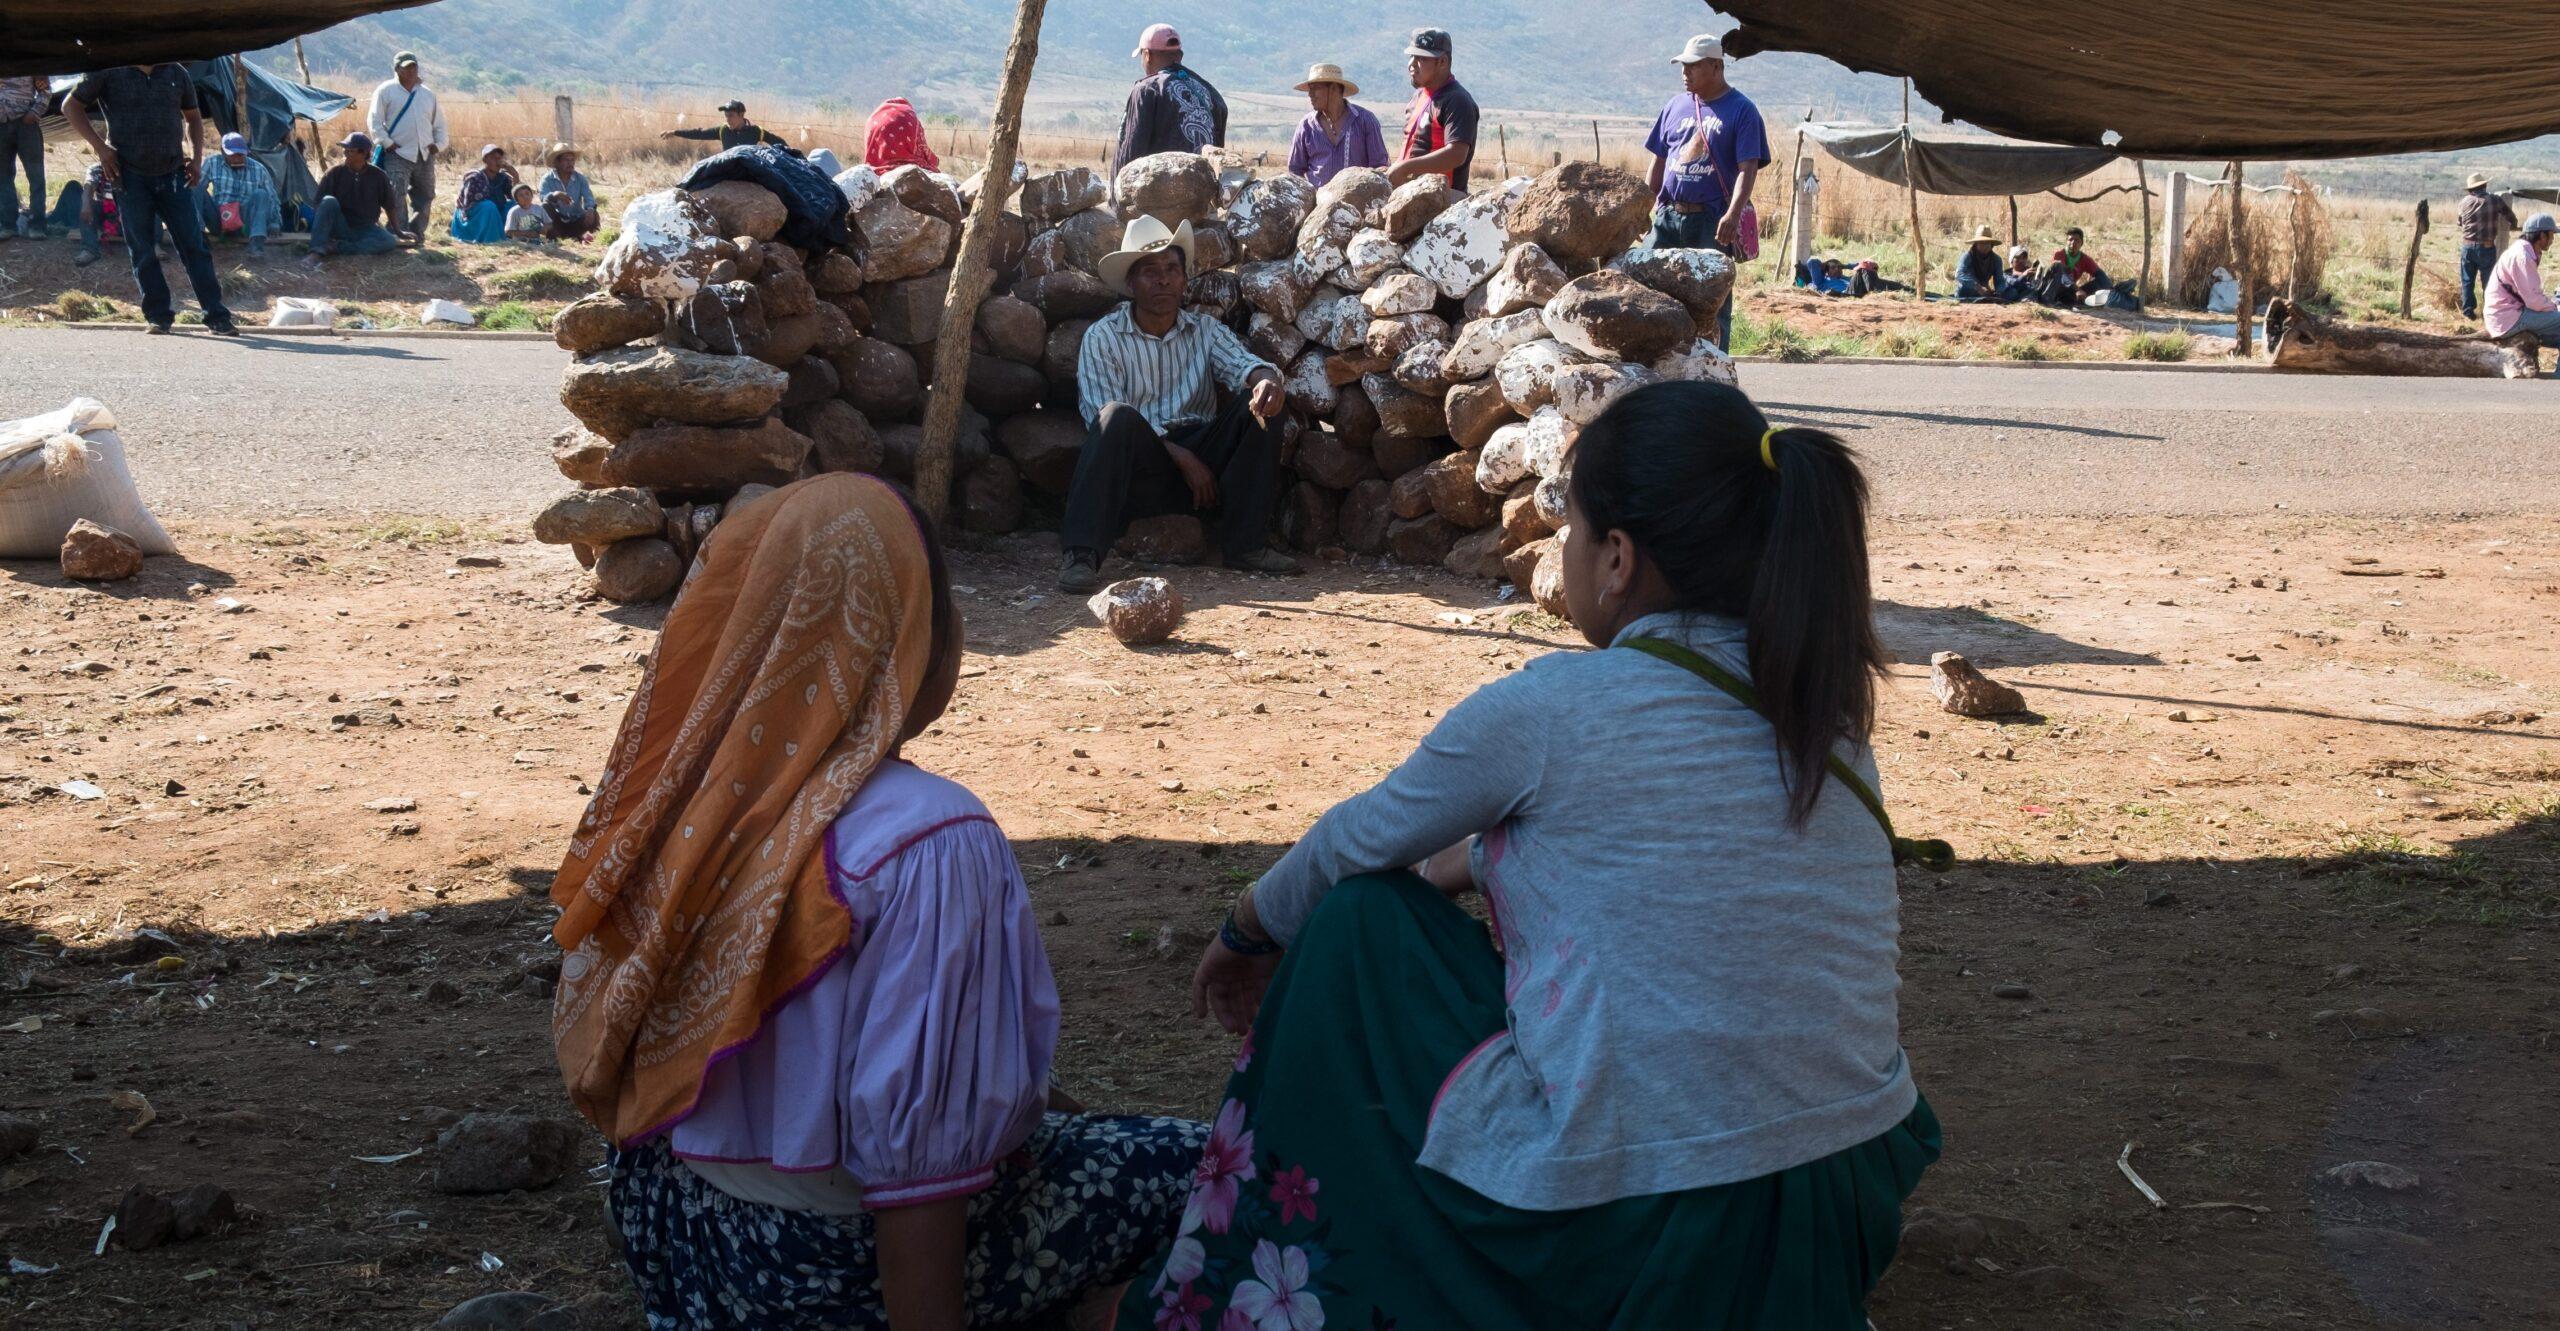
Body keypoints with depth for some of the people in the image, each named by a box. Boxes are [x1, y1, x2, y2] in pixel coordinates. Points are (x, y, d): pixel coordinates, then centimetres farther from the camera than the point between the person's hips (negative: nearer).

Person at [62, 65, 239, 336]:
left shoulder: (176, 73, 7)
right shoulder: (111, 72, -2)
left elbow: (192, 116, 21)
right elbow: (71, 106, 4)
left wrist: (197, 157, 8)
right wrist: (99, 146, -6)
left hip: (174, 174, 2)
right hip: (130, 177, -2)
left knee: (193, 246, -1)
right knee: (142, 252, 1)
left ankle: (217, 317, -1)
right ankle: (159, 316, 10)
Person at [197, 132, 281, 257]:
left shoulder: (258, 169, 3)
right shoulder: (213, 164, 2)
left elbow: (272, 197, 11)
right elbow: (196, 187, 1)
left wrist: (274, 224, 5)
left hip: (244, 225, 0)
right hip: (217, 222, 0)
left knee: (260, 195, -27)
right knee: (196, 190, -20)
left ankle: (257, 241, -42)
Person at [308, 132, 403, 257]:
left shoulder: (378, 176, -2)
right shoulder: (335, 173, -4)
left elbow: (389, 206, 8)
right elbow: (318, 205, -3)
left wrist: (396, 231, 13)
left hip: (365, 229, 0)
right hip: (340, 227, 0)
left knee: (390, 242, -30)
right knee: (329, 201, -30)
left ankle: (337, 247, -33)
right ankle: (317, 250, -40)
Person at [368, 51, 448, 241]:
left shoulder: (428, 94, 16)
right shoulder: (386, 91, 3)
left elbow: (439, 124, 21)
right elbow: (374, 121, -1)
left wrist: (439, 144, 4)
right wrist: (387, 143, -10)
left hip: (425, 156, 5)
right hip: (398, 154, -5)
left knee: (424, 196, 9)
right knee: (396, 195, -16)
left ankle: (416, 232, 20)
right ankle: (399, 234, -17)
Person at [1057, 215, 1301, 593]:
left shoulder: (1206, 330, 14)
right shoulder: (1103, 336, 1)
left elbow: (1241, 363, -7)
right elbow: (1103, 418, -11)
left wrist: (1265, 379, -34)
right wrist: (1180, 457, -18)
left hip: (1200, 458, 4)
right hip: (1141, 467, -4)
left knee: (1257, 403, -17)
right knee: (1119, 416, -34)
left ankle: (1248, 544, -19)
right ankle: (1080, 555, -42)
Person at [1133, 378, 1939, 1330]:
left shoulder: (1549, 710, -11)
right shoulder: (1821, 706, 5)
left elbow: (1356, 844, 7)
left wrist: (1248, 934, 27)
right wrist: (1472, 864, 35)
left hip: (1641, 1234, -6)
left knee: (1358, 924, 11)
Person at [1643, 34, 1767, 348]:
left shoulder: (1741, 110, -3)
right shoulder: (1675, 107, 13)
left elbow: (1748, 168, -11)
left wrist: (1733, 214, -24)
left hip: (1713, 221, -5)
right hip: (1669, 216, 5)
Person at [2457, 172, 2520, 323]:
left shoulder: (2466, 201, -1)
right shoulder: (2496, 200, -5)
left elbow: (2458, 221, 12)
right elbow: (2512, 219, 5)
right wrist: (2513, 224, 28)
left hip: (2468, 246, 2)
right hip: (2487, 247, -2)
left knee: (2467, 281, 11)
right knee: (2488, 281, 5)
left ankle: (2468, 311, 12)